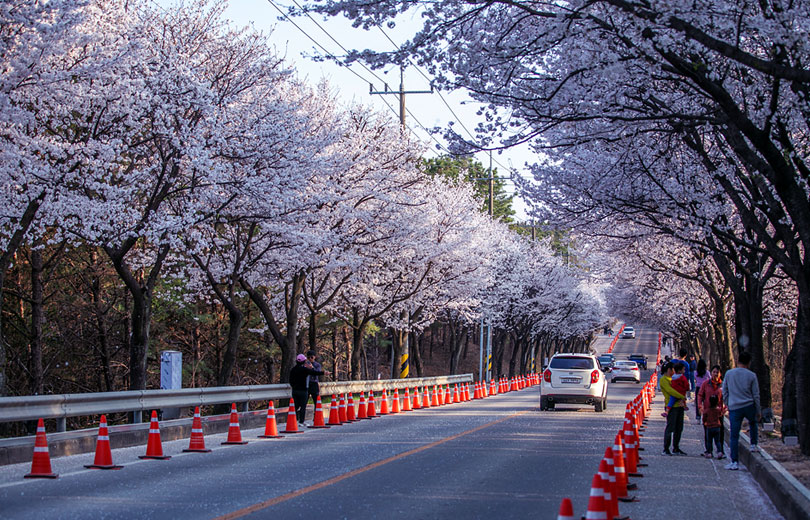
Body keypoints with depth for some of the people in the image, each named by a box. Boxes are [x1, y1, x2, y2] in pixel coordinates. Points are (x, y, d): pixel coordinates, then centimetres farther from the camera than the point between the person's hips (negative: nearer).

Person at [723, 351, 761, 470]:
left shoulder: (729, 373, 3)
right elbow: (756, 395, 3)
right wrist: (758, 411, 11)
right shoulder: (751, 376, 0)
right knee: (753, 423, 33)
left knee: (734, 436, 2)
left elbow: (724, 392, 7)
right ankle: (753, 445, 31)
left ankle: (734, 462, -1)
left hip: (734, 408, 0)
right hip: (749, 407, 0)